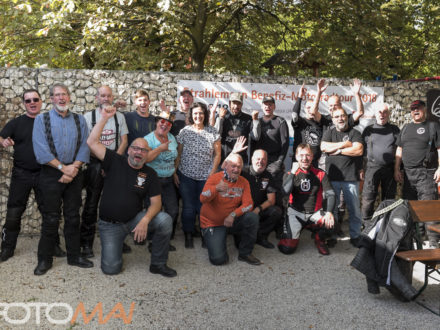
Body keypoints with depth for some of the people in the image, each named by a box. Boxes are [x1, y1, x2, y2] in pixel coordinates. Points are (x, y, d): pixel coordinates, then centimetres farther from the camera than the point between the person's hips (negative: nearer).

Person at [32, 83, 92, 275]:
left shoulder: (79, 120, 11)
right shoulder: (42, 119, 3)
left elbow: (85, 146, 2)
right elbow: (41, 150, -8)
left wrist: (74, 167, -12)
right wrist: (62, 167, -13)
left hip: (74, 173, 3)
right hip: (51, 174, -2)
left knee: (73, 216, 9)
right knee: (50, 218, 0)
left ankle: (74, 256, 20)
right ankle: (45, 260, 13)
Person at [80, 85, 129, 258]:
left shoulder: (119, 117, 9)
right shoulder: (89, 116, 1)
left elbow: (124, 141, 6)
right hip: (95, 164, -2)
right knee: (91, 204, -1)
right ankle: (86, 243, 7)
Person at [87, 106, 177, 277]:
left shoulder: (150, 174, 0)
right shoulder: (115, 162, -3)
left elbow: (156, 202, -5)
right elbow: (92, 142, -12)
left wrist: (145, 220, -23)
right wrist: (104, 118, -17)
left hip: (135, 219, 2)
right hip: (109, 224, -1)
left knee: (164, 220, -25)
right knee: (111, 268, -11)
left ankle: (158, 264, -6)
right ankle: (114, 246, 26)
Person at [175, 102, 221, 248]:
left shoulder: (213, 132, 1)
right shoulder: (184, 131, 1)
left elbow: (217, 154, 4)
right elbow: (178, 154, 5)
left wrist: (212, 173, -2)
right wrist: (174, 173, 0)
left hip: (206, 177, 0)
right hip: (186, 175, 0)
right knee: (188, 207, 4)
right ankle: (188, 235, 17)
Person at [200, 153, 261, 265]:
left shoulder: (243, 182, -1)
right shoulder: (215, 178, -12)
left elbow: (248, 204, -10)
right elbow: (203, 199, -25)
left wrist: (233, 214, -27)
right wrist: (216, 189, -45)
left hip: (232, 221, 4)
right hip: (213, 223, -3)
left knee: (252, 217, -25)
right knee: (218, 259, -19)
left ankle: (245, 253, -7)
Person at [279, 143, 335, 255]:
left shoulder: (320, 174, 3)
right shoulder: (291, 174, 2)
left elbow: (330, 194, -5)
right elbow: (285, 192, -16)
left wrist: (329, 212, -22)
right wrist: (293, 172, -19)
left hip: (315, 213, 1)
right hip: (295, 213, -1)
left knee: (330, 223, -33)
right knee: (287, 248, -16)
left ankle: (320, 239, 4)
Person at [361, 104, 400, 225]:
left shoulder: (395, 129, 11)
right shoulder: (369, 129, 9)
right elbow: (362, 149, 9)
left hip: (390, 168, 1)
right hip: (372, 167, -1)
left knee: (389, 198, 9)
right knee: (368, 197, -4)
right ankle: (367, 224, 7)